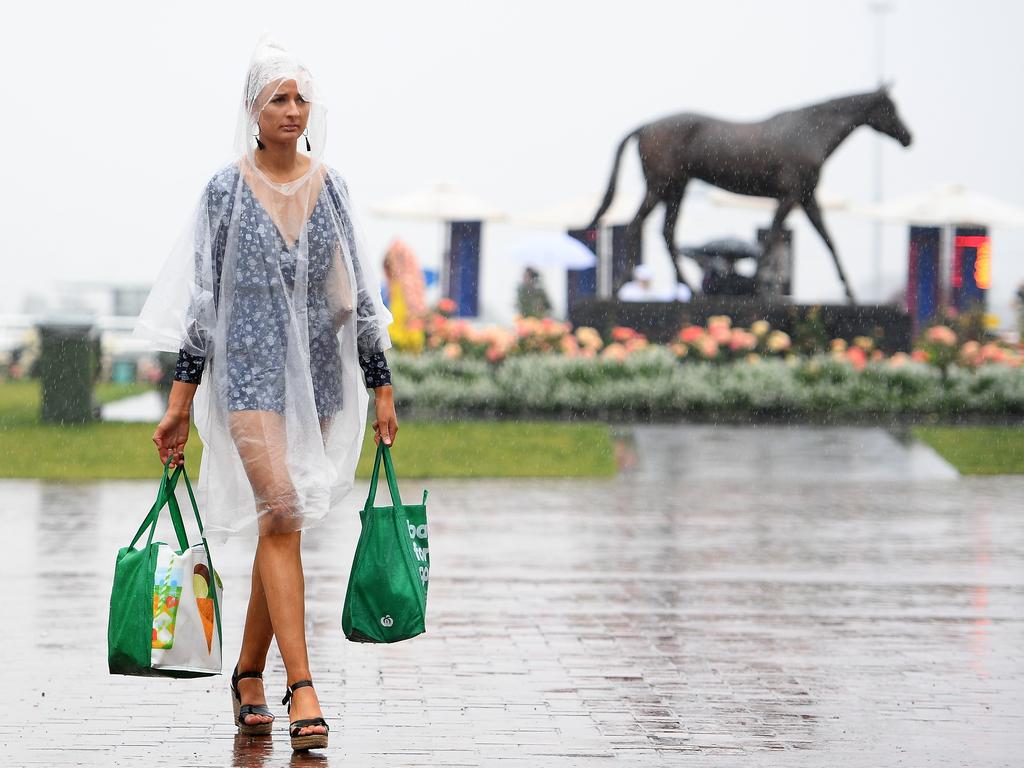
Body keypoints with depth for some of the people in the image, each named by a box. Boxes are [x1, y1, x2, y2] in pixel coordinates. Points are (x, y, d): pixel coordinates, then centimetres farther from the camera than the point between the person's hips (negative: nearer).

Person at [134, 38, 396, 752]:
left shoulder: (330, 186, 7)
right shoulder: (227, 190, -1)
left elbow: (357, 292, 9)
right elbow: (202, 295, -1)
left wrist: (382, 387, 6)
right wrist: (181, 399, -4)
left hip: (320, 372, 4)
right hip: (249, 370, -4)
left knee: (282, 523, 7)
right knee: (282, 514, -17)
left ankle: (249, 674, 22)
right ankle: (302, 690, -20)